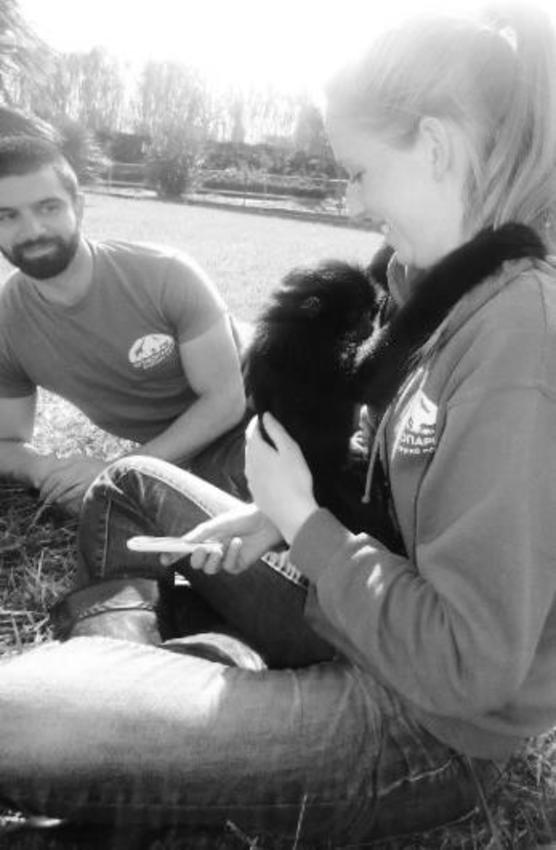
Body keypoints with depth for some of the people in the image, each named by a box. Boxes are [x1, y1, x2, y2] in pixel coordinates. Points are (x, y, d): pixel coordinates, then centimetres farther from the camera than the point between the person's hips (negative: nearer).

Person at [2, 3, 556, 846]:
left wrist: (301, 516, -17)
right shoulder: (470, 300, 2)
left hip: (427, 730, -9)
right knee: (130, 485, 17)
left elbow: (466, 665, -27)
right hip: (363, 622, 9)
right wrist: (287, 514, -2)